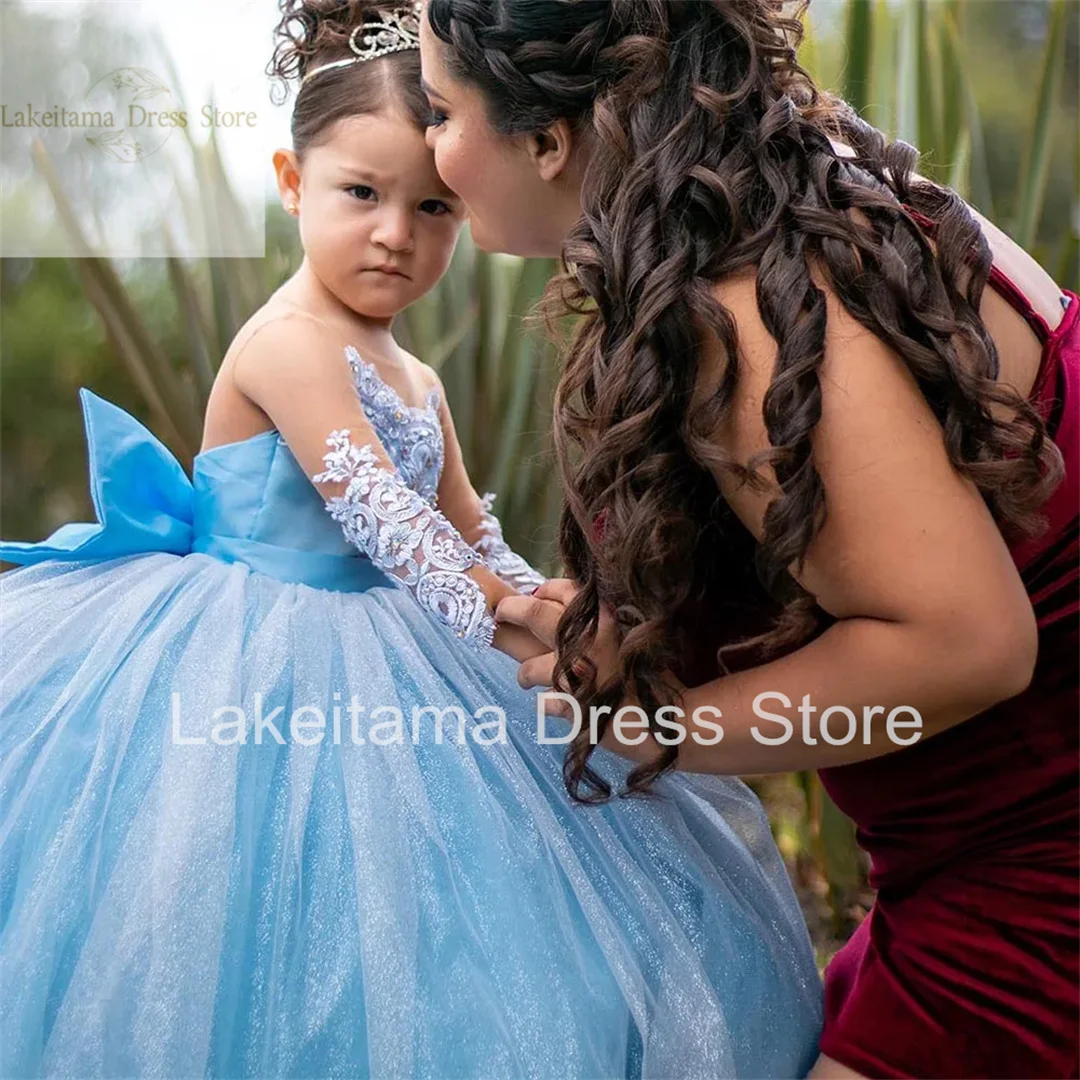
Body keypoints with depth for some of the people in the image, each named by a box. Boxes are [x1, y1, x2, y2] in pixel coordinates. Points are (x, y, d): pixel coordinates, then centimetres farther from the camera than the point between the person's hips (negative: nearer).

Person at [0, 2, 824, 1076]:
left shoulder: (416, 381, 11)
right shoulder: (287, 342, -16)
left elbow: (473, 540, 18)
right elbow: (388, 526, -23)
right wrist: (524, 639, -22)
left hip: (375, 680, 9)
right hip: (263, 682, -8)